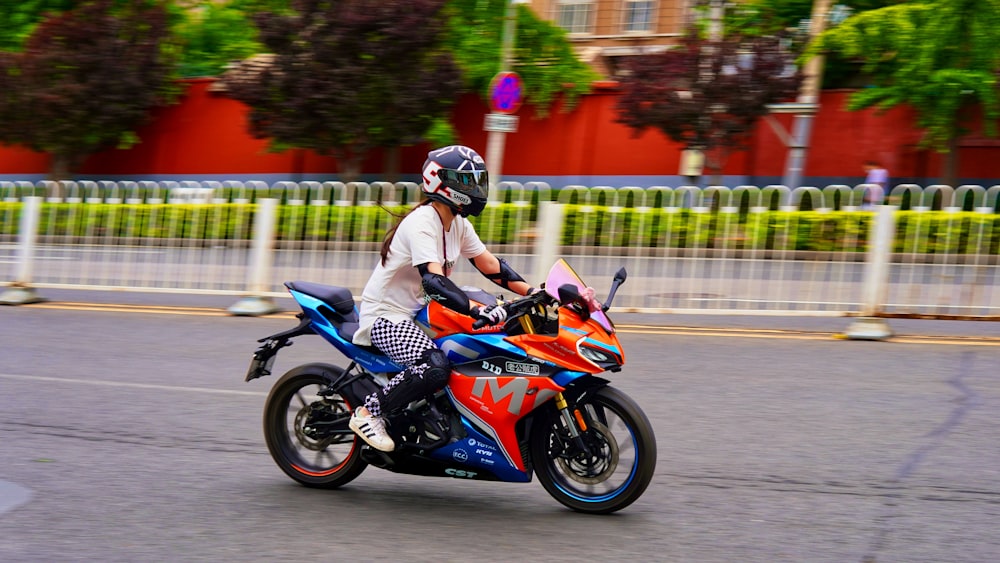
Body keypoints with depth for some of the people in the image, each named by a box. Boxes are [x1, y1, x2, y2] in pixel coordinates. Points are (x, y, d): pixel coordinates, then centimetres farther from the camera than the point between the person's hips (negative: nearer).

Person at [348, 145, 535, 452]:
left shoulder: (459, 224, 6)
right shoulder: (422, 222, -23)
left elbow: (490, 265, 9)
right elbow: (434, 281, -36)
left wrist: (533, 292, -4)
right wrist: (478, 310, -47)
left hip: (419, 311, 10)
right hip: (385, 315, -10)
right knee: (436, 367, -33)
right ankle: (367, 413, -16)